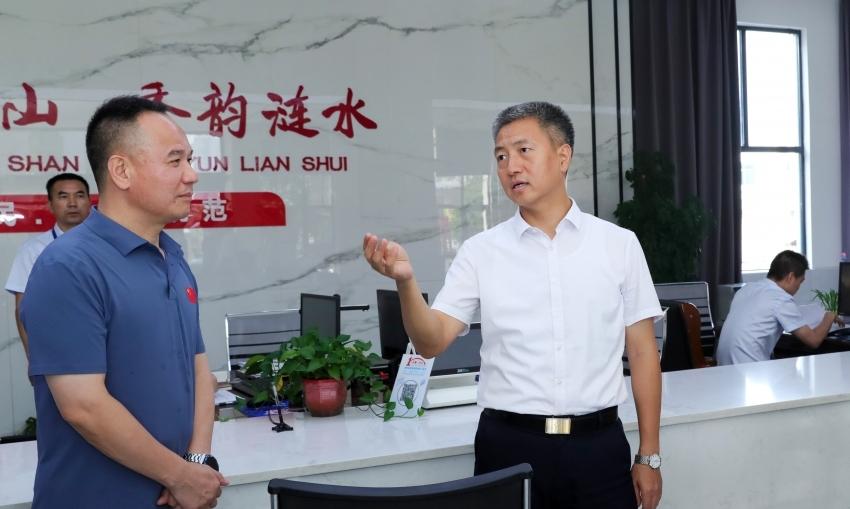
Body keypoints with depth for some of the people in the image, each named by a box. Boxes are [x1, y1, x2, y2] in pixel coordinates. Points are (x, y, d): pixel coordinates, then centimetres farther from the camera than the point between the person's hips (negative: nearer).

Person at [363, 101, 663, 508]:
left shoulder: (619, 244, 1)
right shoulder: (480, 252, 0)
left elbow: (642, 352, 4)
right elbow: (432, 342, -6)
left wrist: (649, 456, 4)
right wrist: (405, 280, -25)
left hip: (598, 445, 1)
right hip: (510, 445, 0)